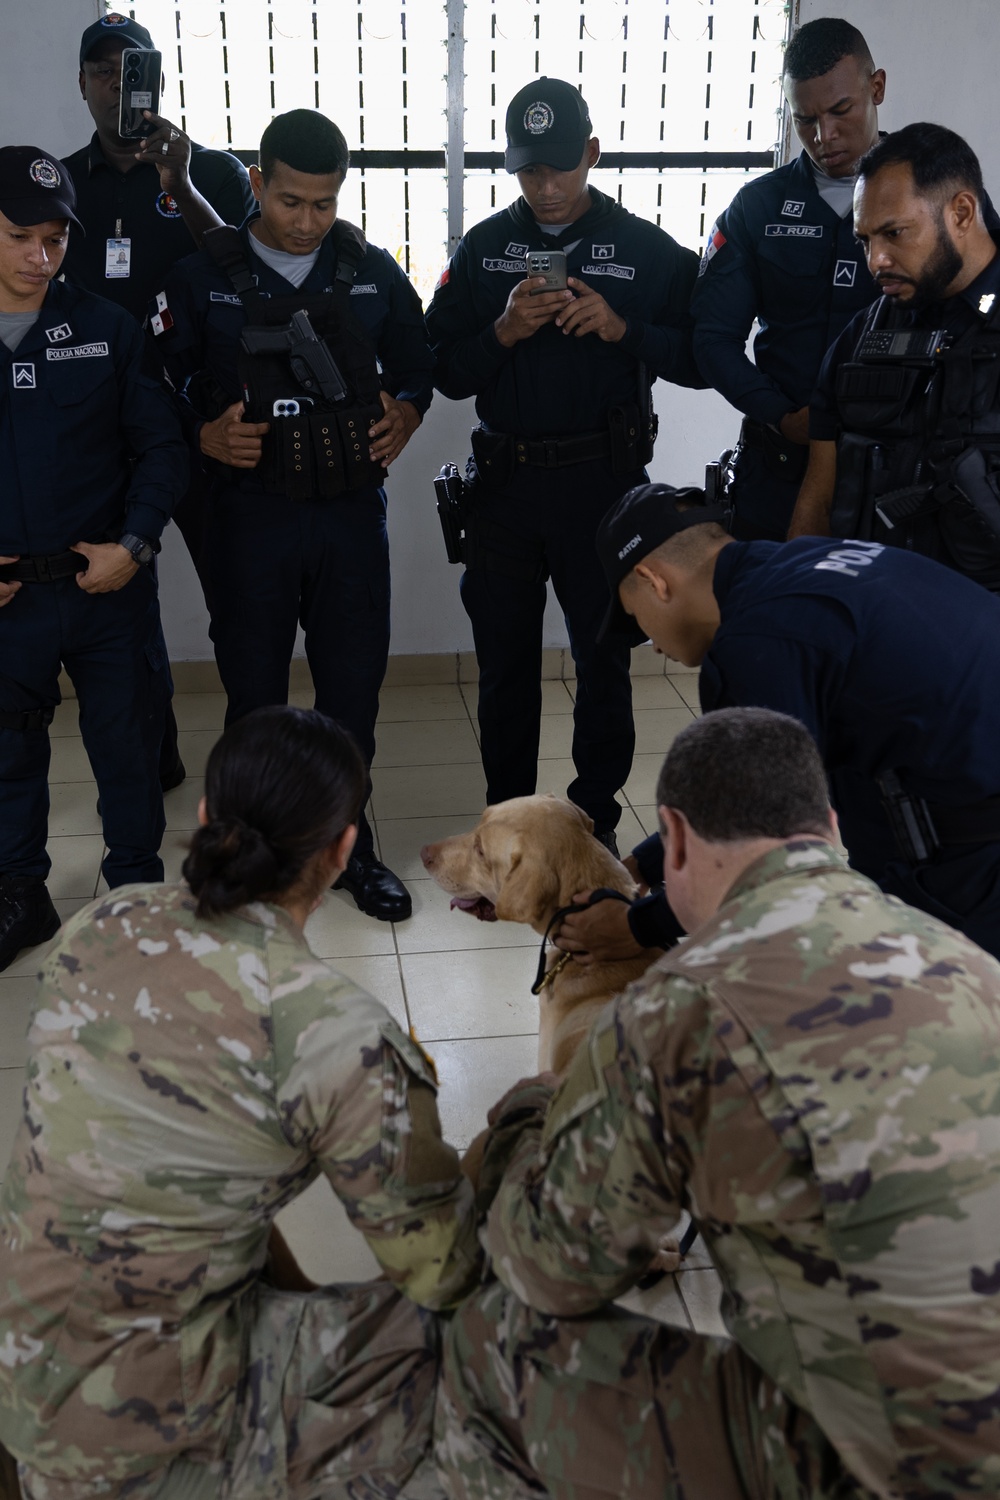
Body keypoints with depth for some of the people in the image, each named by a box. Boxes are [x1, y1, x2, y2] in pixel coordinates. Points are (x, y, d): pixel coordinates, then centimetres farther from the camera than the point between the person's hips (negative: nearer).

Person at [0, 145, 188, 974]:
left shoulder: (108, 329, -3)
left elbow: (161, 446, 0)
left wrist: (133, 544, -12)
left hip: (110, 585, -1)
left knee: (130, 744, 10)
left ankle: (137, 888, 31)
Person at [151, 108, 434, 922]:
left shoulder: (374, 273, 5)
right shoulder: (203, 278, -1)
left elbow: (415, 365, 14)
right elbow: (161, 382, 1)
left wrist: (405, 415, -7)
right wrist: (206, 435, -17)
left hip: (352, 511, 2)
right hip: (251, 512, -1)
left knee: (354, 682, 8)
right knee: (254, 689, 8)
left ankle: (346, 843, 26)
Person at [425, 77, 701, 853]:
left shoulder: (647, 249, 0)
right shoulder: (482, 248, 6)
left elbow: (698, 358, -2)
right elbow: (447, 372, 3)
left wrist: (622, 329, -16)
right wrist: (504, 330, -15)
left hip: (605, 482, -2)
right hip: (506, 482, 2)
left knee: (604, 659, 6)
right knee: (504, 659, 10)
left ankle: (596, 819, 22)